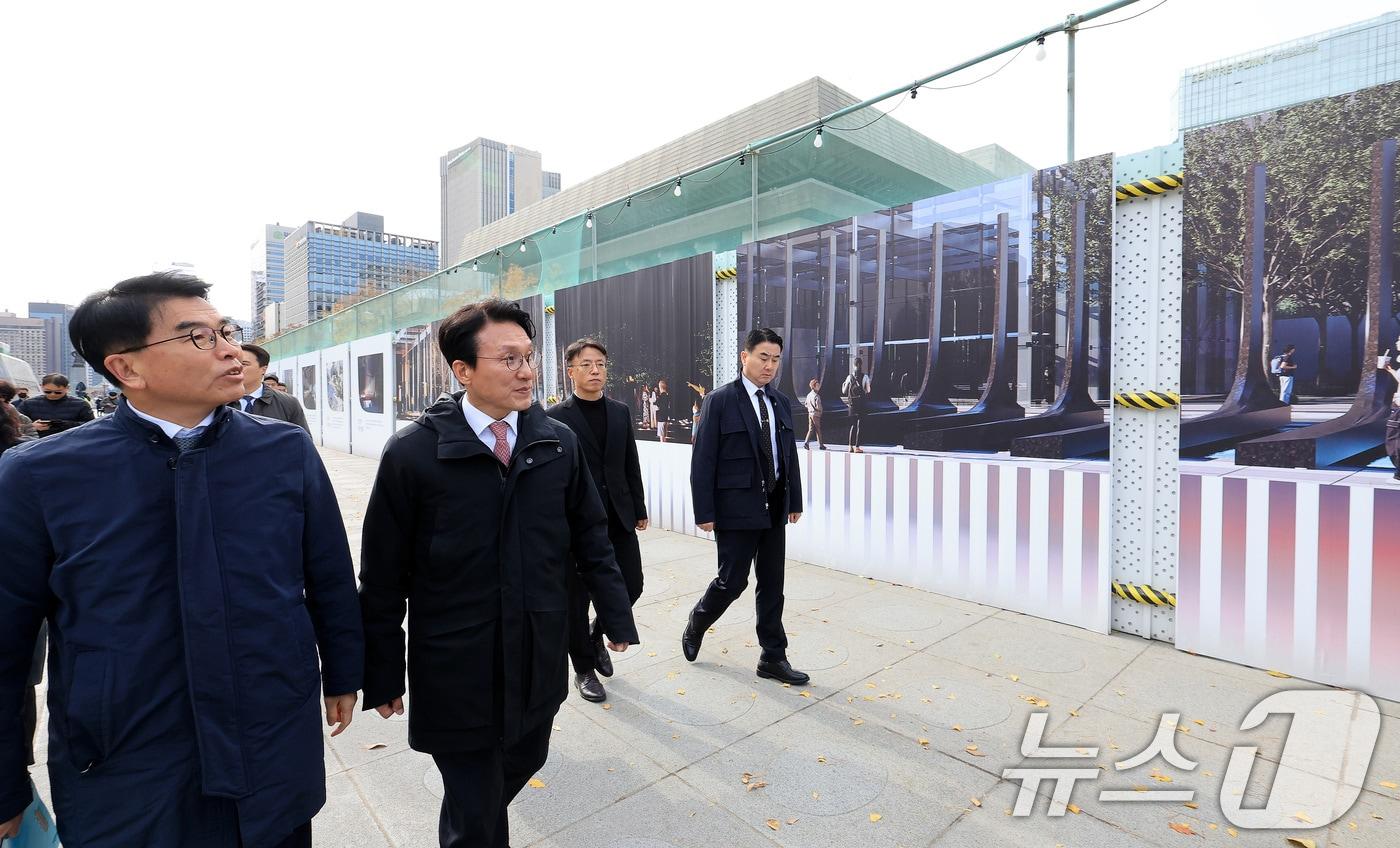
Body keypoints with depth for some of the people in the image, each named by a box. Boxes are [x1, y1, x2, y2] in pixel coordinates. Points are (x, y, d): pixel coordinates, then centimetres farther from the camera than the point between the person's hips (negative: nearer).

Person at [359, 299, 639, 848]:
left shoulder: (559, 442, -4)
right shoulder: (412, 452, -13)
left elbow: (590, 536, 3)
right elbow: (383, 576, -6)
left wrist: (617, 616, 4)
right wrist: (383, 676, -1)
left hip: (540, 660, 4)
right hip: (456, 672, -3)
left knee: (522, 764, 25)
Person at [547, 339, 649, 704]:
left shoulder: (620, 411, 8)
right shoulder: (556, 417, -7)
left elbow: (631, 465, 12)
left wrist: (639, 509, 11)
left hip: (619, 519, 5)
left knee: (631, 586, 8)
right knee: (577, 599, 8)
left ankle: (596, 636, 37)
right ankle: (584, 669, 29)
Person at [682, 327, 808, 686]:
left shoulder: (781, 403, 10)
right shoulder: (720, 401, -8)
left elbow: (790, 455, 14)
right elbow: (702, 460, -10)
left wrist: (795, 500, 12)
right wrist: (705, 512, -13)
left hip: (774, 507, 6)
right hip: (737, 508, -6)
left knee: (772, 585, 11)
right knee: (732, 581, 2)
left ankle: (773, 658, 23)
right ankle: (695, 625, 31)